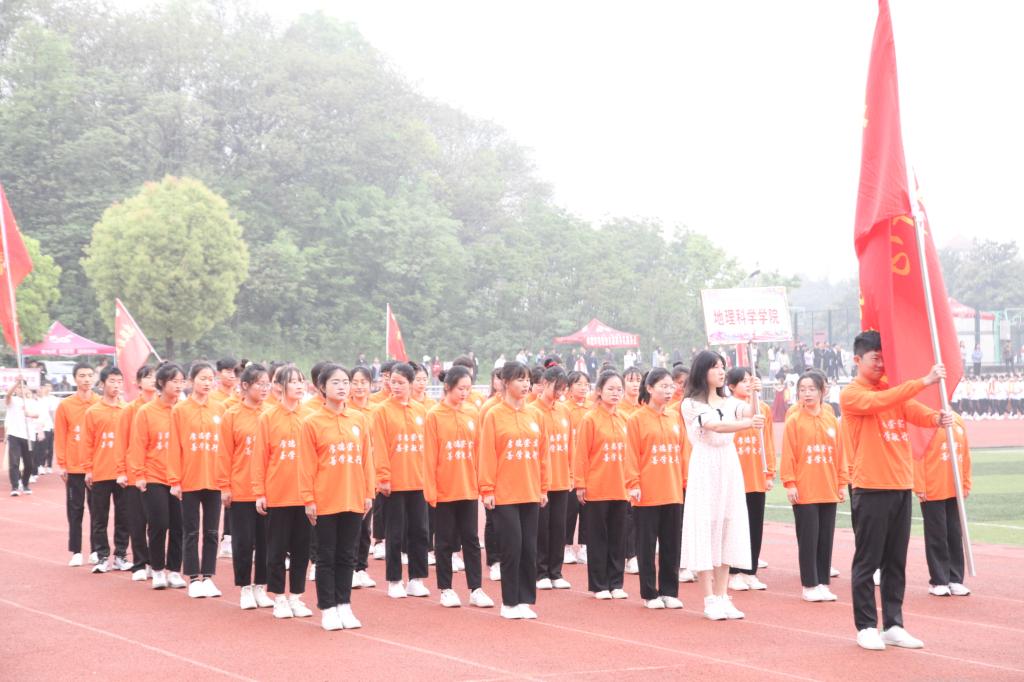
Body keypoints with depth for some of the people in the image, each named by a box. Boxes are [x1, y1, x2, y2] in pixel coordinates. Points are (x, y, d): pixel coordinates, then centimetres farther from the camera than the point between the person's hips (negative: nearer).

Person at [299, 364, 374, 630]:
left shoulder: (359, 419, 5)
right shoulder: (312, 422, -5)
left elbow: (366, 458, 8)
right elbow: (306, 465, -5)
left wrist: (368, 493, 5)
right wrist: (308, 499, -8)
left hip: (353, 500, 3)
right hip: (325, 501, -3)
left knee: (347, 556, 10)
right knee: (326, 557, 4)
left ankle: (344, 605, 19)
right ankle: (328, 609, 11)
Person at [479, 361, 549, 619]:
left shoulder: (534, 416, 8)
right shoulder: (494, 416, -5)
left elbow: (542, 453, 12)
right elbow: (487, 455, -7)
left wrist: (543, 488, 10)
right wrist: (487, 489, -10)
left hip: (530, 493, 5)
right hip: (504, 494, -4)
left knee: (529, 549, 5)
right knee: (512, 547, -4)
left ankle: (525, 600, 13)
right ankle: (509, 603, 6)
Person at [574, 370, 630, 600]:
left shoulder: (622, 421, 8)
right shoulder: (590, 419, -7)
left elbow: (627, 453, 13)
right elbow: (581, 454, -8)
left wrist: (630, 482, 10)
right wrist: (580, 484, -10)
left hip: (619, 489, 5)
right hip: (596, 489, -5)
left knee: (618, 538, 9)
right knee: (597, 538, 4)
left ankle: (615, 583, 17)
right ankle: (599, 585, 10)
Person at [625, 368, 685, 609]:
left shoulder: (675, 418, 9)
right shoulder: (637, 419, -4)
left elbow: (682, 451, 12)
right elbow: (632, 455, -6)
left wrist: (684, 480, 7)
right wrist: (633, 484, -12)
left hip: (673, 492, 4)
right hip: (647, 494, -4)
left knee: (672, 544, 8)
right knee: (647, 545, 3)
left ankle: (669, 591, 17)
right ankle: (649, 594, 10)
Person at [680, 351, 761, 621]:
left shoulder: (729, 402, 13)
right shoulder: (691, 404, -4)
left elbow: (750, 411, -8)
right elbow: (715, 425, -22)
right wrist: (748, 424, -37)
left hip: (730, 469, 5)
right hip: (705, 471, -5)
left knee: (727, 530, 5)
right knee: (705, 531, -6)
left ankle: (722, 597, 10)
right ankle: (710, 601, -2)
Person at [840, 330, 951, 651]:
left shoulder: (895, 389, 13)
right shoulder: (851, 394, -5)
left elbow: (914, 411, -5)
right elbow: (878, 402, -25)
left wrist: (936, 418, -28)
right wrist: (923, 381, -31)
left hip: (901, 486, 6)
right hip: (870, 488, -6)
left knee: (896, 561, 10)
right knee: (867, 561, -1)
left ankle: (893, 626, 16)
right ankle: (866, 627, 7)